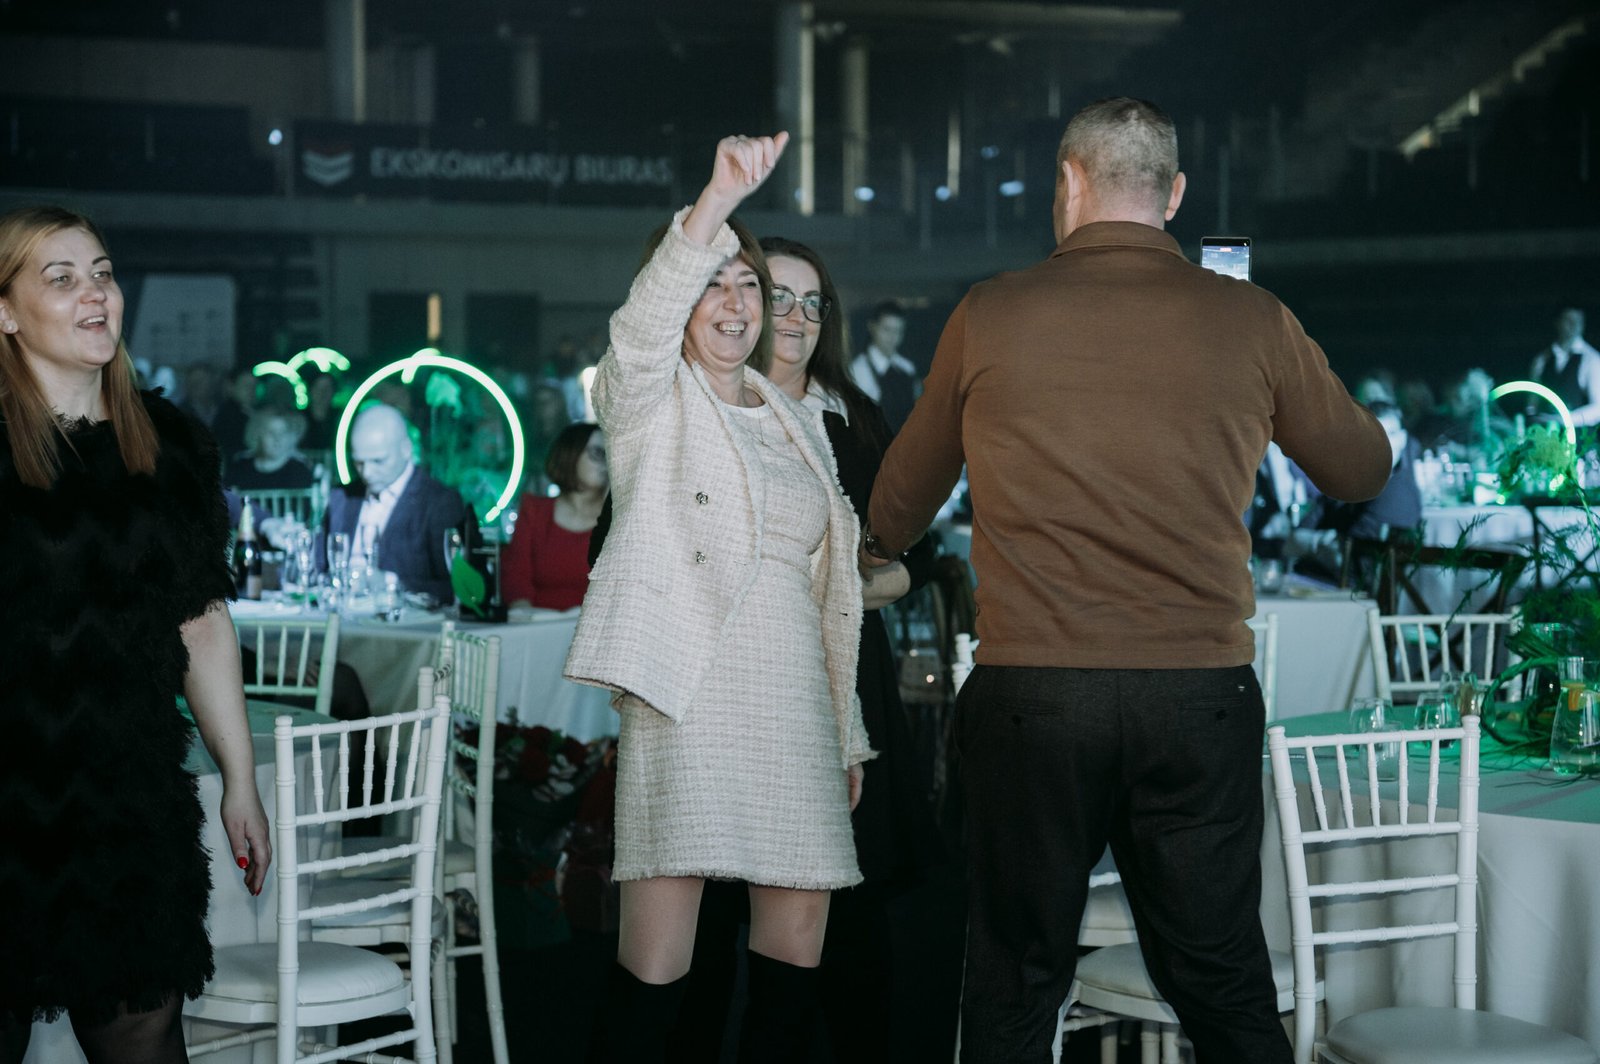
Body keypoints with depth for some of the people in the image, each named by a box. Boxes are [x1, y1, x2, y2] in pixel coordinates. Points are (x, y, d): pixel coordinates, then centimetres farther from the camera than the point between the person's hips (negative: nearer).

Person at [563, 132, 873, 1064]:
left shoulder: (799, 425, 22)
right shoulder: (649, 398, 5)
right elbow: (646, 320, -19)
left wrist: (849, 732, 20)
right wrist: (719, 199, -34)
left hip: (791, 705, 6)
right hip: (686, 698, -6)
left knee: (797, 944, 5)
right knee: (656, 967, -9)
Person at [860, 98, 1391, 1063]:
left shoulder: (988, 315, 3)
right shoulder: (1251, 321, 1)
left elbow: (910, 486, 19)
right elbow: (1364, 469, 15)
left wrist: (879, 551, 41)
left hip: (1029, 693, 0)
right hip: (1200, 694, 1)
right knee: (1224, 983, 8)